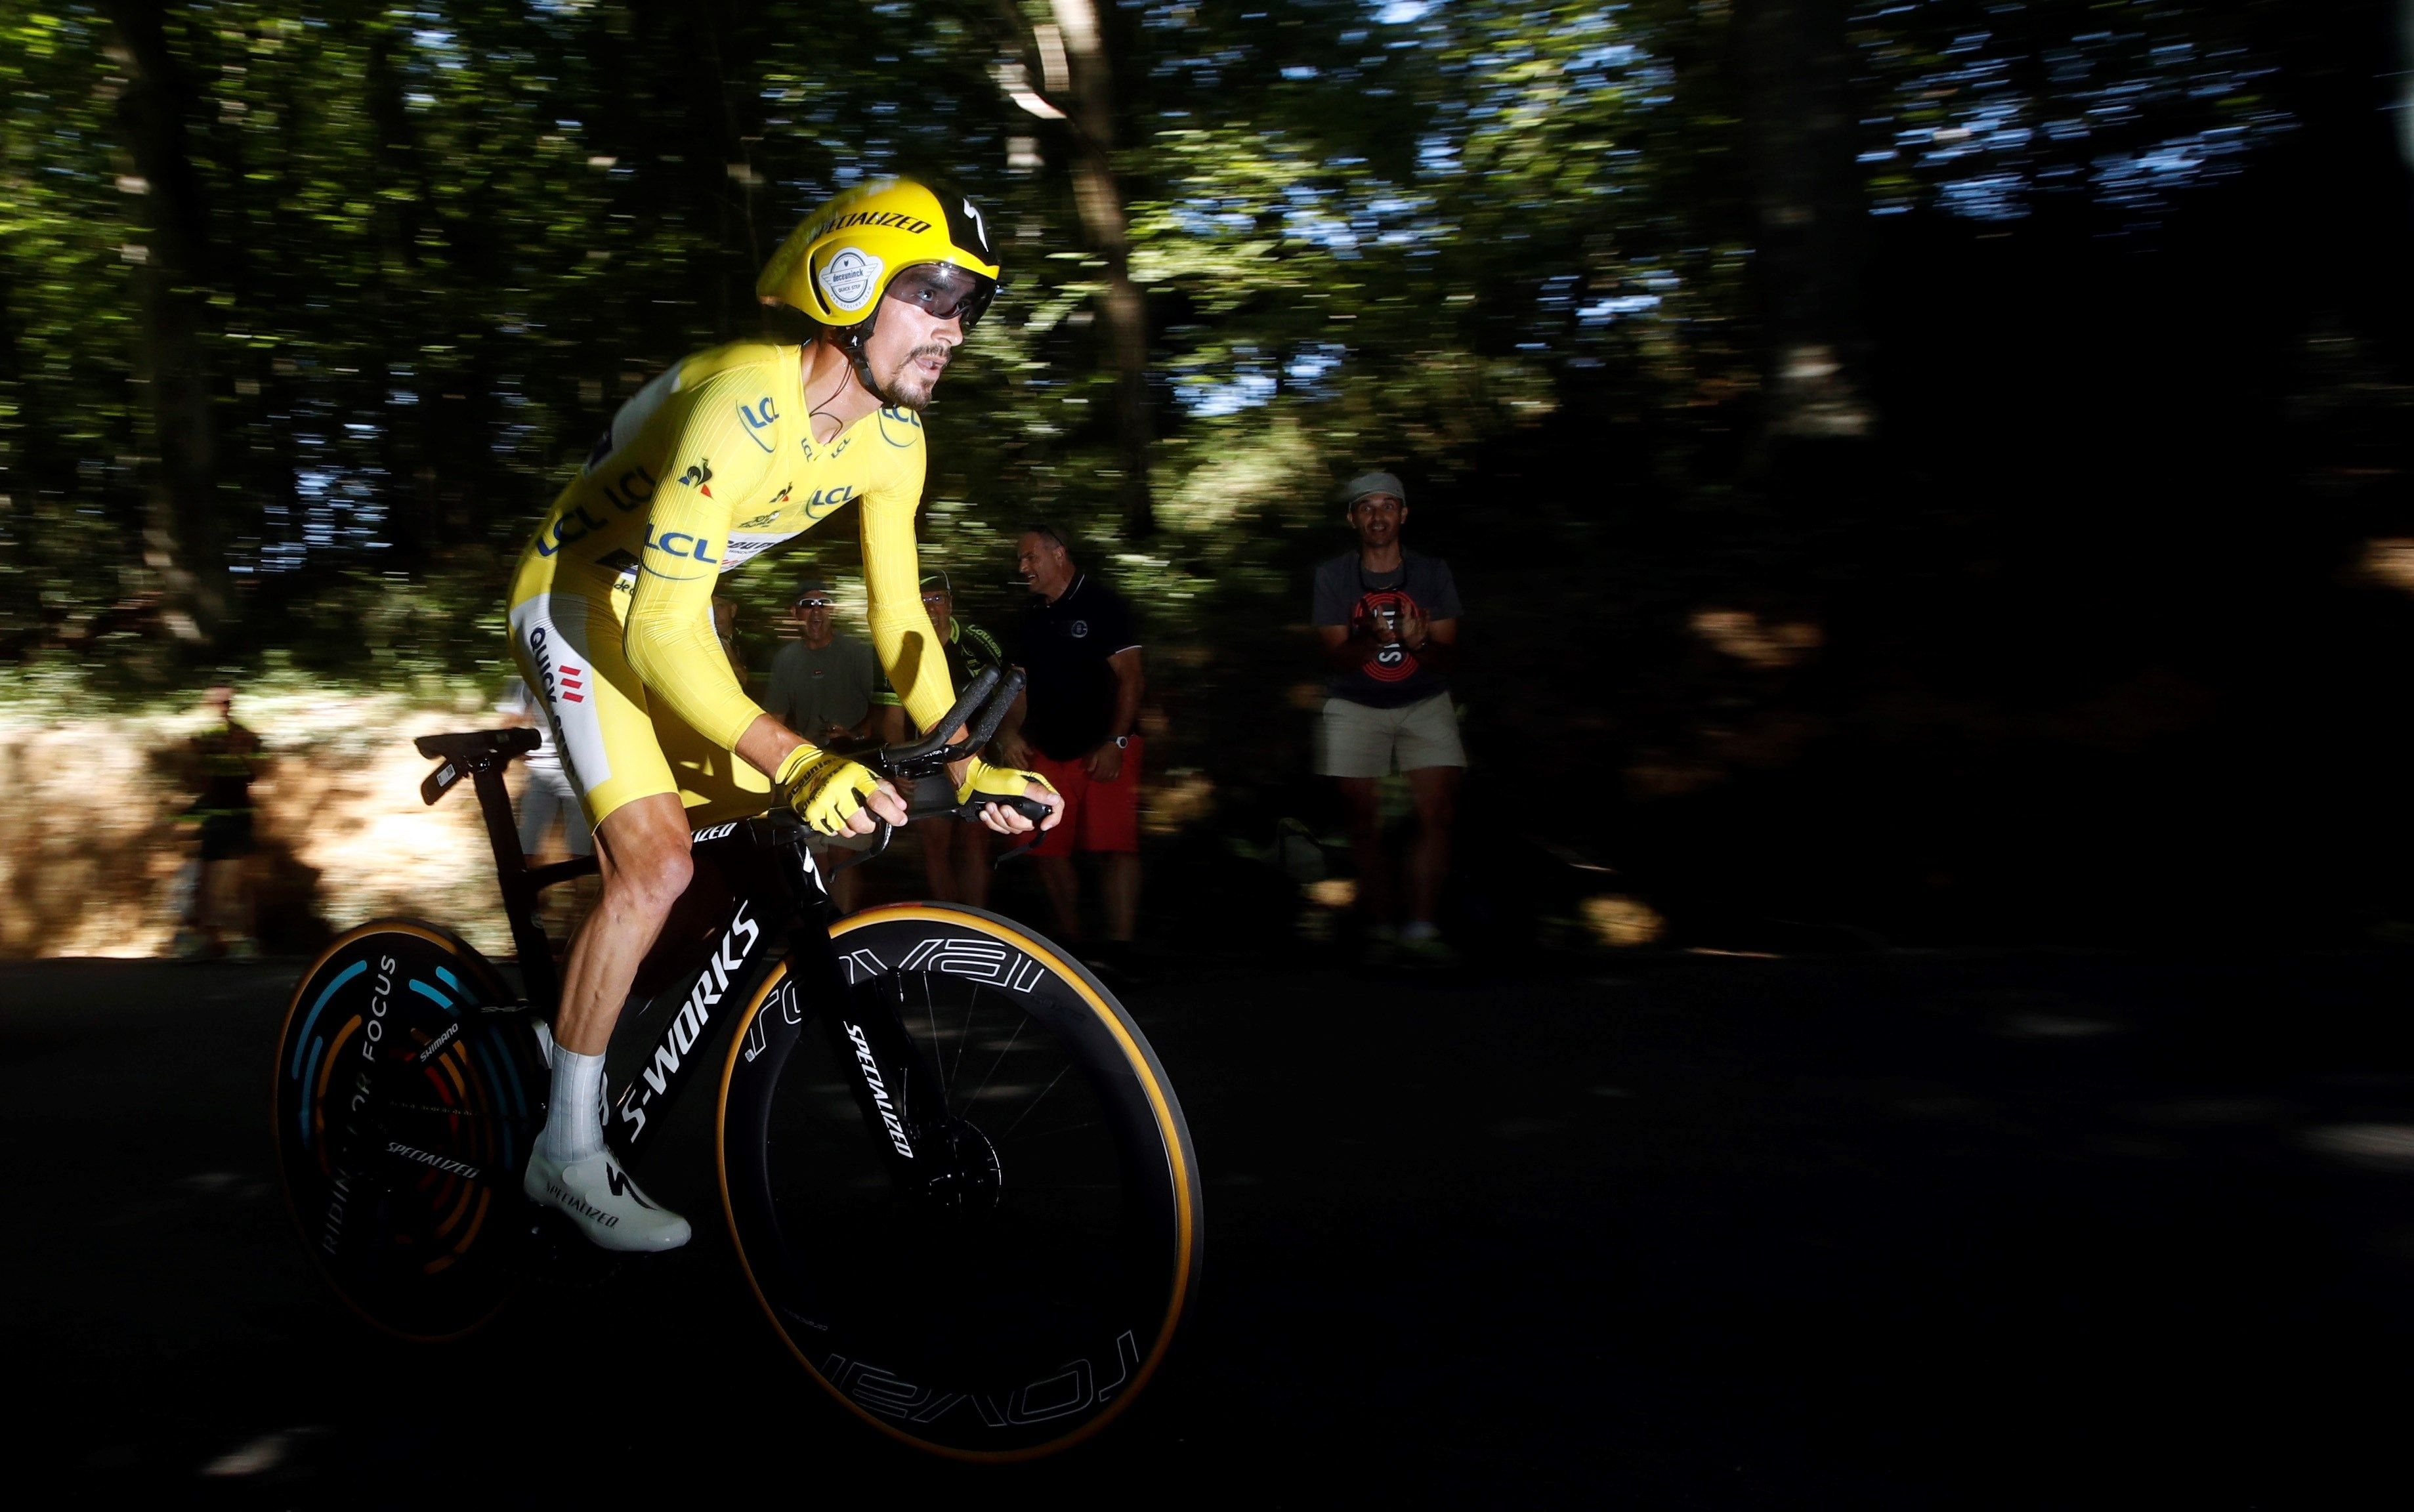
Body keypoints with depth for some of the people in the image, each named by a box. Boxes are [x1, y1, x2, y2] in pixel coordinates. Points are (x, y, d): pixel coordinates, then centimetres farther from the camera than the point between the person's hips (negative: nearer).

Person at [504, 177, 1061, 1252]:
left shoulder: (890, 436, -9)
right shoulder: (744, 406, -34)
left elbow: (898, 614, -3)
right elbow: (661, 632, -39)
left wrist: (967, 766, -14)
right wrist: (797, 761, -49)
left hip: (671, 605, 8)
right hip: (580, 600, -8)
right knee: (657, 864, -19)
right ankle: (567, 1155, -5)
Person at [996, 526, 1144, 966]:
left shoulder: (1102, 604, -3)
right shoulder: (1031, 622, 17)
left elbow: (1130, 678, -9)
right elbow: (1020, 687, 16)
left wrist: (1115, 743, -17)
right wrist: (1010, 732, -4)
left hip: (1104, 749, -7)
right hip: (1049, 751, 7)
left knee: (1114, 846, -15)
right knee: (1047, 849, 2)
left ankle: (1119, 948, -19)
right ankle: (1071, 943, 14)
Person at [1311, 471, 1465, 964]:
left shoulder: (1432, 572, 1)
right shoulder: (1333, 576, -2)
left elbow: (1446, 656, -1)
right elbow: (1336, 658, -7)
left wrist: (1419, 644, -24)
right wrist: (1372, 640, -29)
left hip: (1424, 705, 1)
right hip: (1356, 708, 0)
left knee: (1435, 813, -14)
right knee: (1366, 825, -1)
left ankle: (1421, 928, -14)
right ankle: (1379, 929, 9)